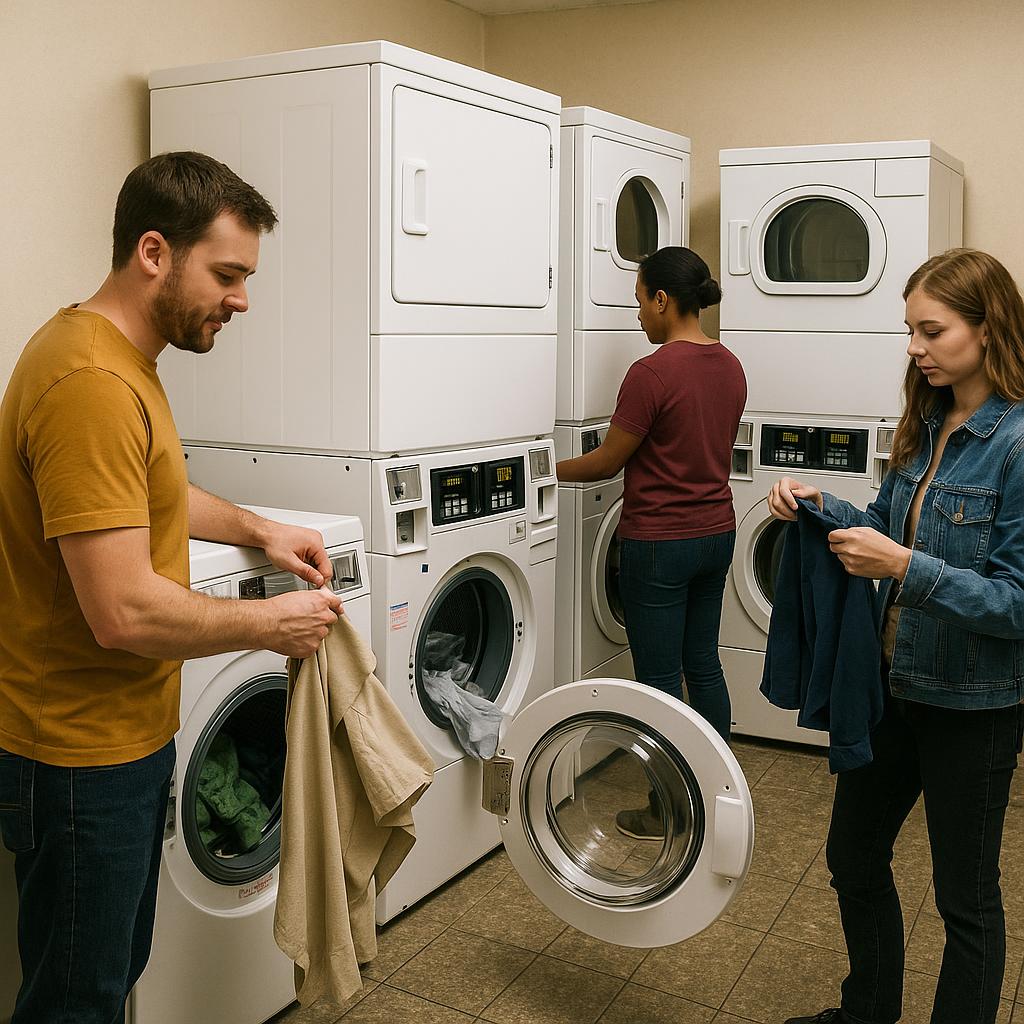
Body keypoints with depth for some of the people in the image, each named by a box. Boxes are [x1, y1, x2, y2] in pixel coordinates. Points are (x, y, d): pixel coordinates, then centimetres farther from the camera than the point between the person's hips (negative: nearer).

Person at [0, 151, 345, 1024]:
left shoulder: (119, 359, 8)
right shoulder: (89, 385, -26)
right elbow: (124, 613, -30)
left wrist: (258, 531, 12)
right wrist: (269, 625, -15)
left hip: (126, 733, 10)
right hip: (79, 756, -10)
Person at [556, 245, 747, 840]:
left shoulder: (652, 373, -20)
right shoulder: (730, 367, 4)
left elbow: (608, 461, -12)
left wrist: (553, 469, 4)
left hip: (659, 542, -8)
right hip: (717, 532, 8)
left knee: (660, 678, 4)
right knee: (703, 663, 19)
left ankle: (666, 812, 16)